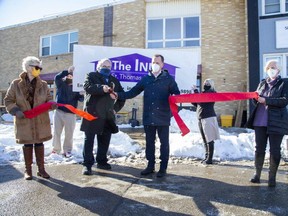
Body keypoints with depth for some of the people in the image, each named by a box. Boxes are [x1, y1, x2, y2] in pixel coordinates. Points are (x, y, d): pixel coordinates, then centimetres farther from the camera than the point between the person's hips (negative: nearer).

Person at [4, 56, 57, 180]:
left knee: (39, 143, 9)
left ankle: (41, 169, 20)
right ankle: (28, 170, 22)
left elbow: (48, 99, 5)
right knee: (27, 144, 8)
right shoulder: (16, 84, -5)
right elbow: (8, 101, 0)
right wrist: (16, 111, -17)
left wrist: (52, 104, -18)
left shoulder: (43, 85, 0)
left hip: (41, 121, 2)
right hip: (24, 121, -1)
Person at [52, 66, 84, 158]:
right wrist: (67, 71, -24)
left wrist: (82, 95, -25)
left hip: (71, 113, -1)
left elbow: (81, 99, -2)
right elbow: (56, 77, -16)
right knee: (56, 132, 7)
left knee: (69, 133, 4)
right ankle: (56, 149, 21)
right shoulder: (61, 84, 5)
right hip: (59, 111, 1)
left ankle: (67, 150, 17)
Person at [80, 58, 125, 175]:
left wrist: (116, 108, 9)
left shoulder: (114, 80, 18)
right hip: (92, 113, -5)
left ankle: (101, 161, 25)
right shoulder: (91, 76, 5)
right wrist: (102, 88, -33)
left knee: (105, 140, 11)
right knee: (89, 140, -2)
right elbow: (88, 87, -17)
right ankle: (87, 164, 3)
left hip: (107, 115, 5)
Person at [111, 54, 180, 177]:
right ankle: (150, 166, 25)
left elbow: (176, 94, -4)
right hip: (148, 117, 3)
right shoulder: (146, 79, 10)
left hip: (163, 117, -3)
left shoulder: (168, 79, 1)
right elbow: (133, 92, 8)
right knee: (149, 142, 12)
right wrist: (118, 95, -5)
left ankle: (163, 168, 17)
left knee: (164, 143, 6)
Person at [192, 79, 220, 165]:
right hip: (201, 119, 10)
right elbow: (198, 104, 23)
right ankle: (207, 157, 18)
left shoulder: (210, 93, -5)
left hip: (208, 118, -10)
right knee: (205, 140, 12)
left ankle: (209, 159, -5)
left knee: (209, 140, -7)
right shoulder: (205, 93, 23)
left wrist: (195, 90, -8)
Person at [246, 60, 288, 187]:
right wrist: (255, 98, -6)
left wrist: (266, 100, -21)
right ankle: (257, 174, 22)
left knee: (275, 151, 3)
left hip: (276, 122, -4)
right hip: (260, 122, 4)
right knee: (259, 149, 10)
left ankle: (272, 177, 16)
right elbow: (256, 102, 17)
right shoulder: (262, 83, 13)